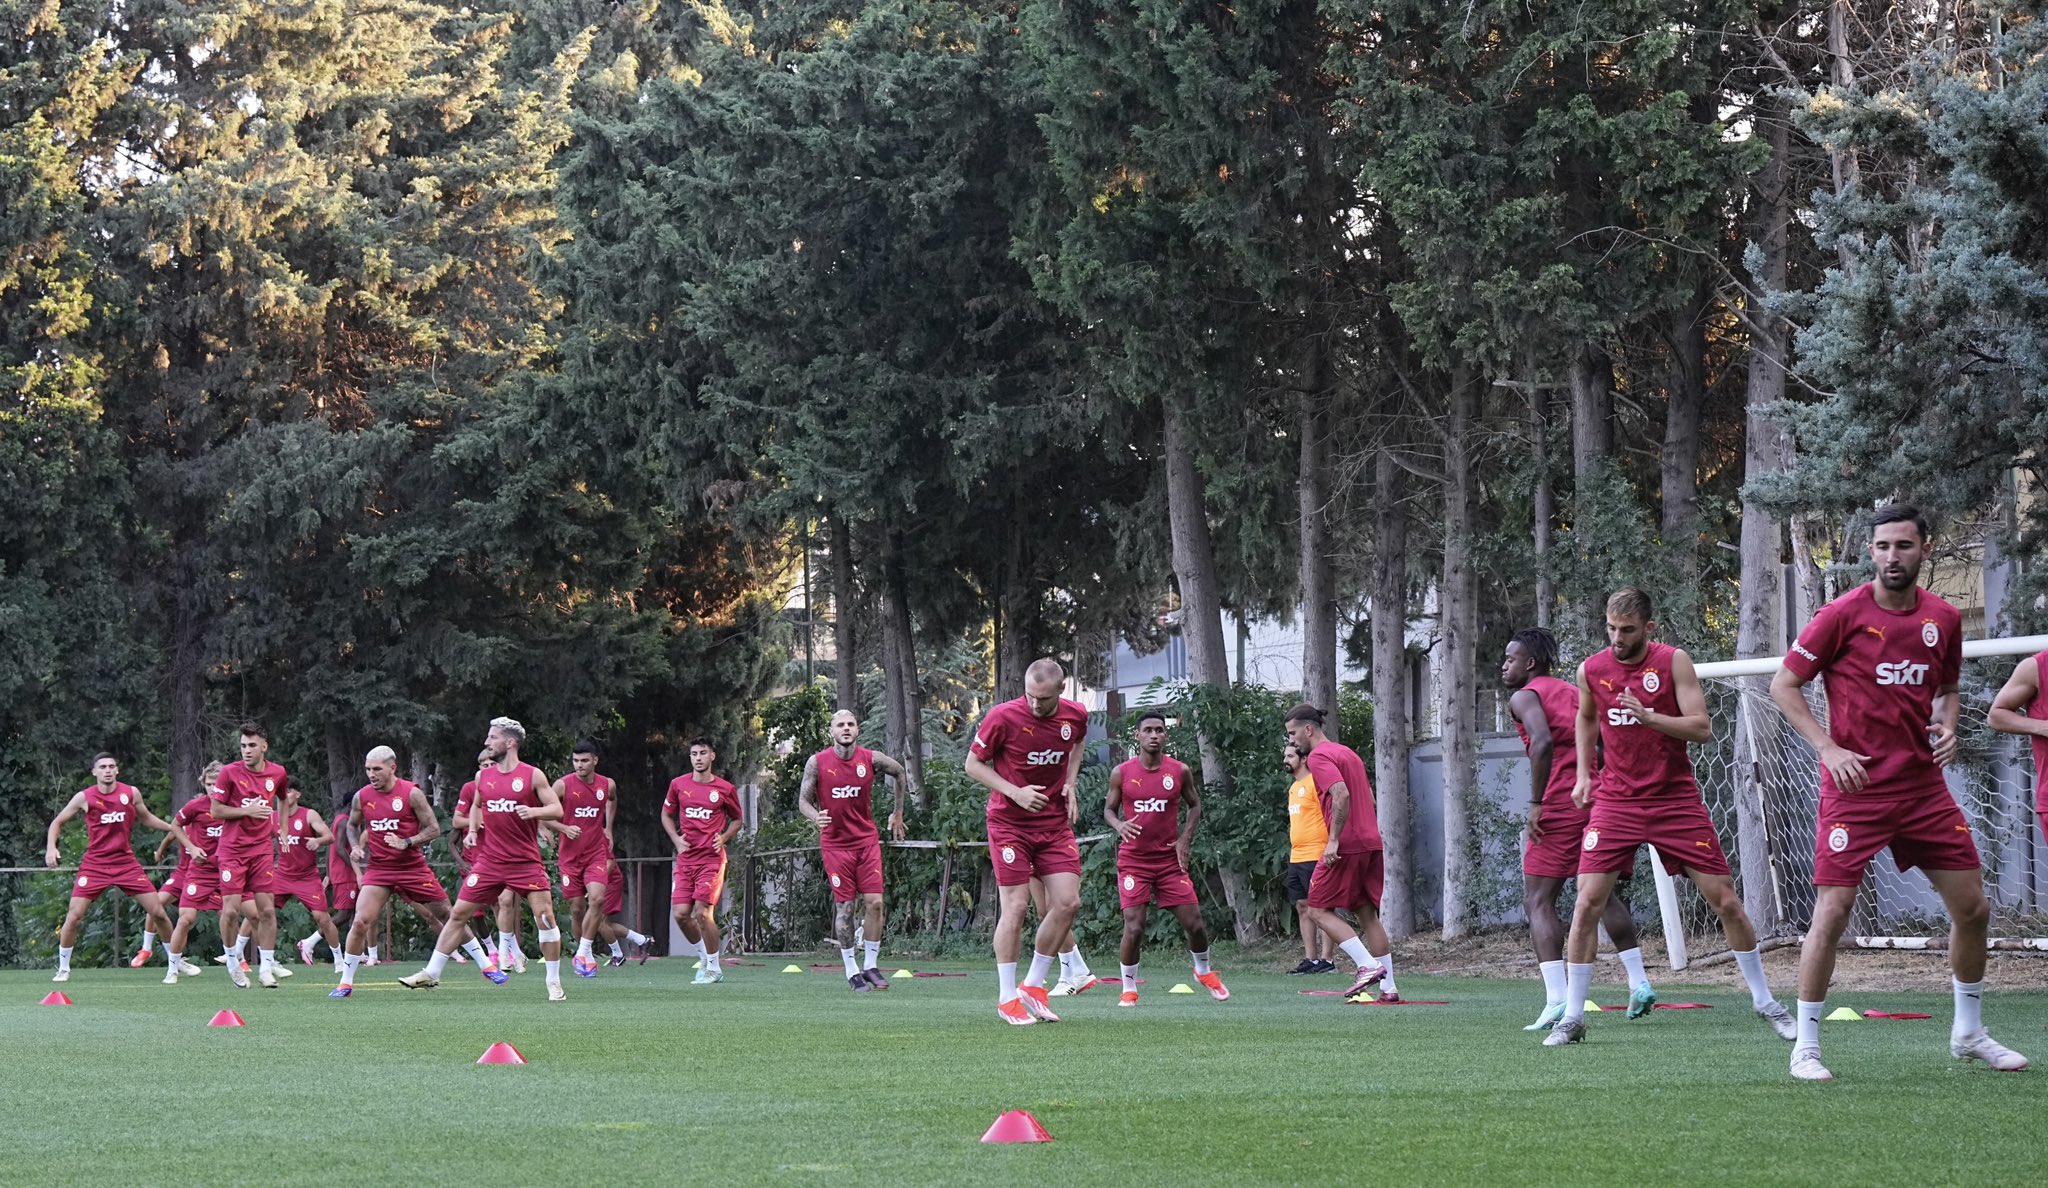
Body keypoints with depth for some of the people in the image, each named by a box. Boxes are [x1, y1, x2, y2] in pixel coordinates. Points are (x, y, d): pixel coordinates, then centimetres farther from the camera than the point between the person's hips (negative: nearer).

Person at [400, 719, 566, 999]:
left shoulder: (532, 775, -4)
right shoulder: (483, 776, 9)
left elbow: (557, 809, -4)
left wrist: (534, 811, -23)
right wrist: (473, 829, 9)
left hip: (526, 861, -4)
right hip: (490, 860, 4)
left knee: (544, 915, -10)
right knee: (459, 914, 3)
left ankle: (554, 982, 1)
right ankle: (431, 973, 12)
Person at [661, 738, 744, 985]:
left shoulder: (725, 789, 1)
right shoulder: (678, 785, 7)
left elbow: (736, 819, 15)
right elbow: (666, 815, 20)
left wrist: (724, 837, -3)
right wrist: (676, 839, 4)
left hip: (712, 858, -4)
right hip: (685, 859, 4)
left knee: (703, 912, -12)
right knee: (680, 914, -3)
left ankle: (714, 969, 1)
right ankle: (708, 957, 19)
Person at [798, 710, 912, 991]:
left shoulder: (872, 759, -3)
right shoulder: (817, 762, -6)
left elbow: (900, 774, 15)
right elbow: (803, 800, -1)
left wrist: (898, 813, 18)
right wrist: (816, 817, -23)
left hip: (867, 839, 2)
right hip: (835, 843, -2)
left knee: (874, 903, -6)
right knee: (844, 907, -2)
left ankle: (870, 965, 6)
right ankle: (852, 971, 6)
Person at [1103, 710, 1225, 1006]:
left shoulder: (1179, 771, -1)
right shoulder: (1122, 773, -3)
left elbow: (1195, 805, 12)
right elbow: (1109, 808, 8)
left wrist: (1185, 839, -1)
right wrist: (1119, 826, -15)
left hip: (1170, 859, 2)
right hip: (1133, 861, -2)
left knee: (1194, 923, 2)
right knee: (1134, 928, -13)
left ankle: (1204, 971, 31)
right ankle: (1129, 987, 6)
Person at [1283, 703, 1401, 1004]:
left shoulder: (1319, 756, -8)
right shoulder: (1347, 753, 21)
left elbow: (1342, 795, -22)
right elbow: (1369, 800, 22)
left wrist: (1333, 840, -22)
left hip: (1346, 846, -9)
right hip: (1372, 842, 9)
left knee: (1318, 910, -2)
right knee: (1368, 914, 10)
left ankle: (1368, 965, -14)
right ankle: (1388, 987, 7)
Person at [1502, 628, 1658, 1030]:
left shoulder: (1524, 697, -1)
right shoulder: (1575, 692, 22)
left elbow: (1543, 742, -19)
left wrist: (1536, 803, -17)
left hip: (1560, 805, -7)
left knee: (1538, 902, -4)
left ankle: (1556, 1000, -17)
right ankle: (1639, 982, 21)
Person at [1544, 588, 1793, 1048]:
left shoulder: (1673, 661, -8)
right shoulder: (1591, 670, 1)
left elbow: (1702, 727, -14)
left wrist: (1650, 717, -28)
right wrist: (1584, 774, 14)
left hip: (1675, 799, -2)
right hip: (1615, 800, 2)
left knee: (1725, 899, 0)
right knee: (1588, 902, -11)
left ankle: (1764, 1001, 16)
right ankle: (1572, 1017, -3)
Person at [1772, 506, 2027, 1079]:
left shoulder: (1944, 618, 5)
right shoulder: (1843, 614, -9)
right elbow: (1783, 684, -5)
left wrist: (1947, 726, 0)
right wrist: (1828, 747, -14)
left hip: (1923, 785, 5)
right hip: (1854, 787, -5)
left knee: (1973, 907, 6)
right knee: (1832, 910, -10)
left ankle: (1969, 1031, 26)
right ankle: (1806, 1047, 0)